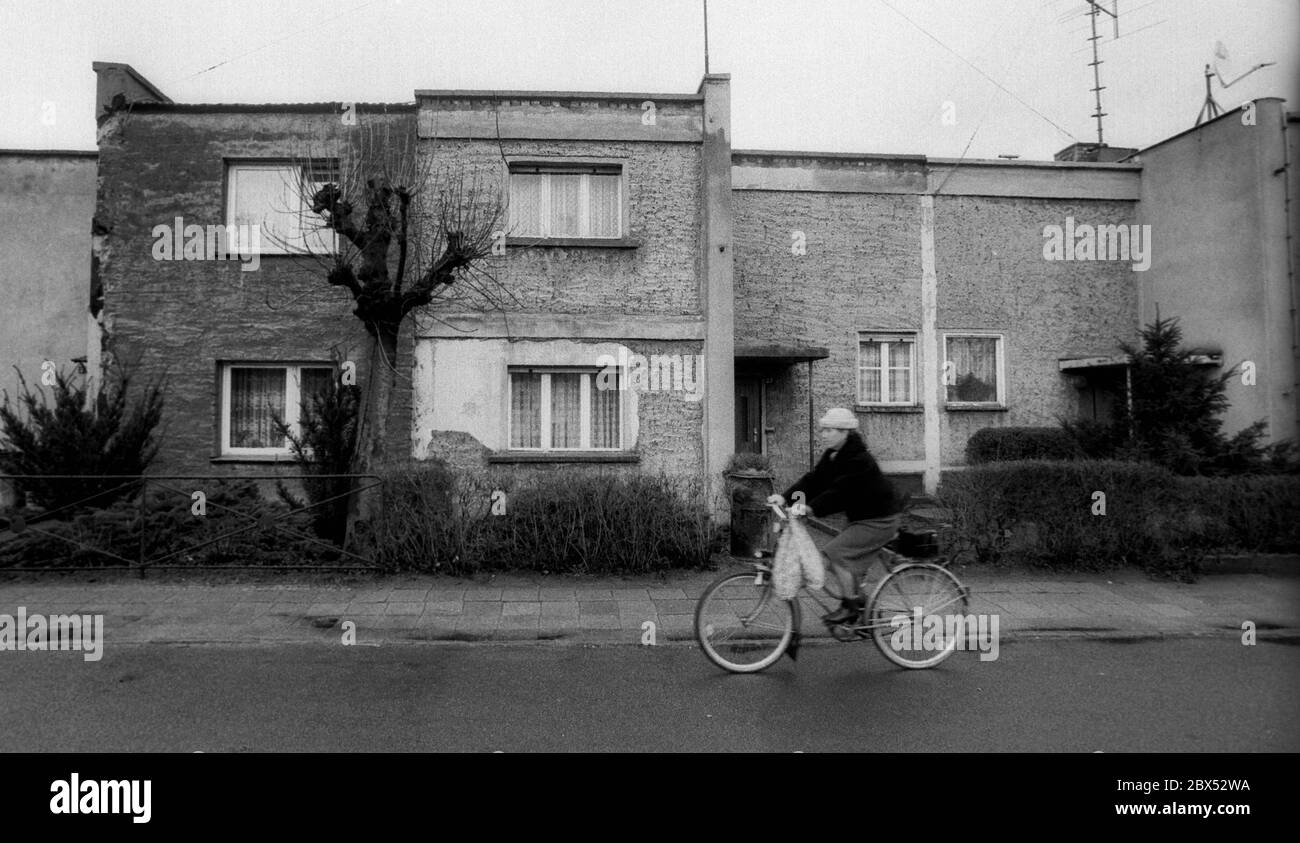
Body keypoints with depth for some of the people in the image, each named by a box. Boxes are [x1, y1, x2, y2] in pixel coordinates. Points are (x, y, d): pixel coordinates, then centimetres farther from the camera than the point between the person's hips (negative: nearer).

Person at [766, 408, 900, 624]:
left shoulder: (858, 460, -23)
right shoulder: (832, 456, 5)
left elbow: (839, 492, -32)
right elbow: (813, 480, -2)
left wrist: (810, 508, -41)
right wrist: (786, 497, -15)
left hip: (878, 520, -9)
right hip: (861, 517, 9)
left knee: (835, 553, -16)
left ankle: (850, 605, -6)